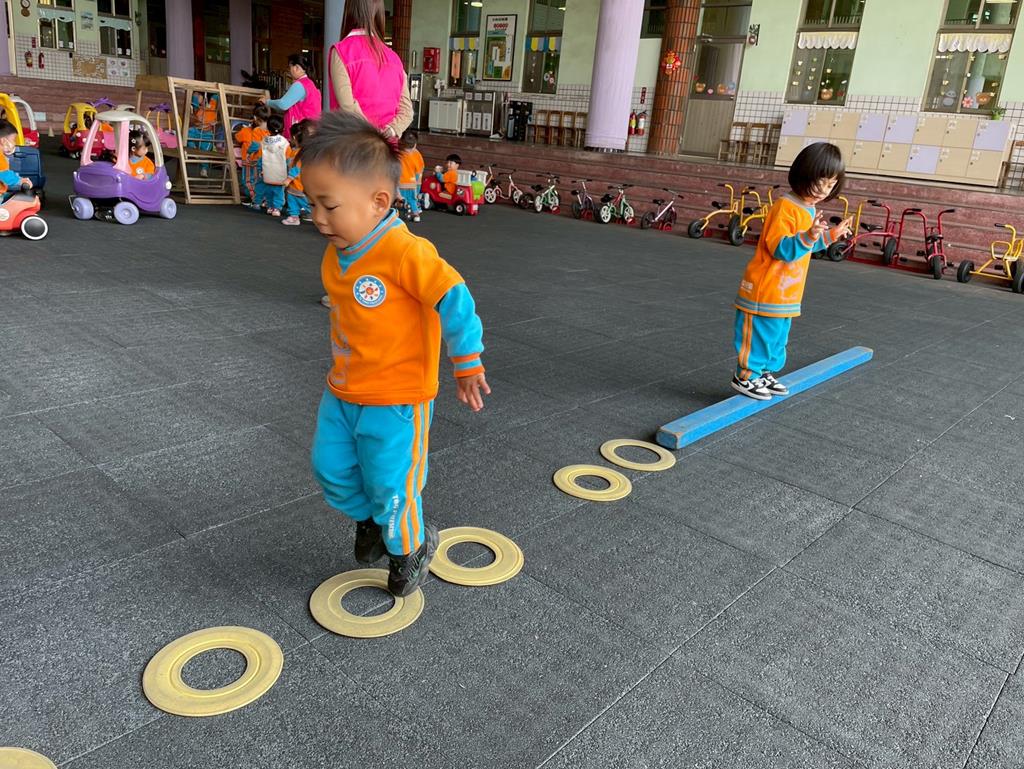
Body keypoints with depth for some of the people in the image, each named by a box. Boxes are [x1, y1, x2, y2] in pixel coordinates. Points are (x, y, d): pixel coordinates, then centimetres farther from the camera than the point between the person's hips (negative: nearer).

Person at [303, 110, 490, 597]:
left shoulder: (406, 252, -26)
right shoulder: (337, 254, 1)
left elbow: (453, 299, -26)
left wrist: (467, 364, -20)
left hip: (395, 400, -7)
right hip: (342, 393, 8)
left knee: (390, 487, 6)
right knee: (331, 471, 16)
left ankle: (409, 547, 35)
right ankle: (371, 519, 44)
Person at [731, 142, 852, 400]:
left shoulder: (809, 209, 12)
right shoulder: (786, 207, -19)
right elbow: (780, 248, -25)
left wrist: (829, 236, 17)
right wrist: (808, 237, -36)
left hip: (787, 294, 10)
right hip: (766, 291, -10)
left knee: (777, 337, 19)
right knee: (759, 335, 0)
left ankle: (764, 373, 32)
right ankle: (745, 376, 14)